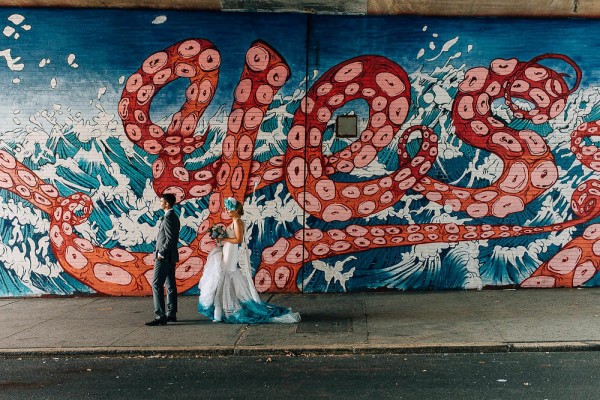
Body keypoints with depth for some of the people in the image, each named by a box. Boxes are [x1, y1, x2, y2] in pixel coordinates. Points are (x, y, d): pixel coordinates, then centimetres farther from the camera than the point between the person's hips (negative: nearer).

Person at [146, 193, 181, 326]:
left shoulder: (168, 217, -16)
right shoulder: (174, 217, 14)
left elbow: (170, 239, -22)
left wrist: (161, 253, -16)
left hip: (164, 257, -10)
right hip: (170, 257, 10)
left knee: (157, 285, -10)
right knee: (170, 285, 12)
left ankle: (160, 316, -11)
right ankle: (171, 314, 18)